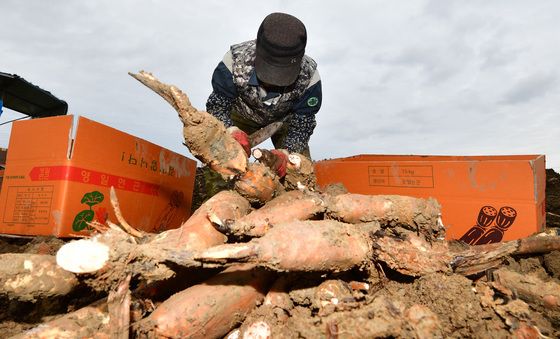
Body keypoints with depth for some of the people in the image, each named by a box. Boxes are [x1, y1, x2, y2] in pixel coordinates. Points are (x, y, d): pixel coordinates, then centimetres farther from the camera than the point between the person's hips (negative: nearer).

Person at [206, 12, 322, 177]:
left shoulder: (308, 76, -33)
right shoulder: (236, 59, -34)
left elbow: (303, 121, -24)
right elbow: (216, 105, -27)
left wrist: (286, 151, -43)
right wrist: (232, 130, -49)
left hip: (285, 119, 1)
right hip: (243, 114, 0)